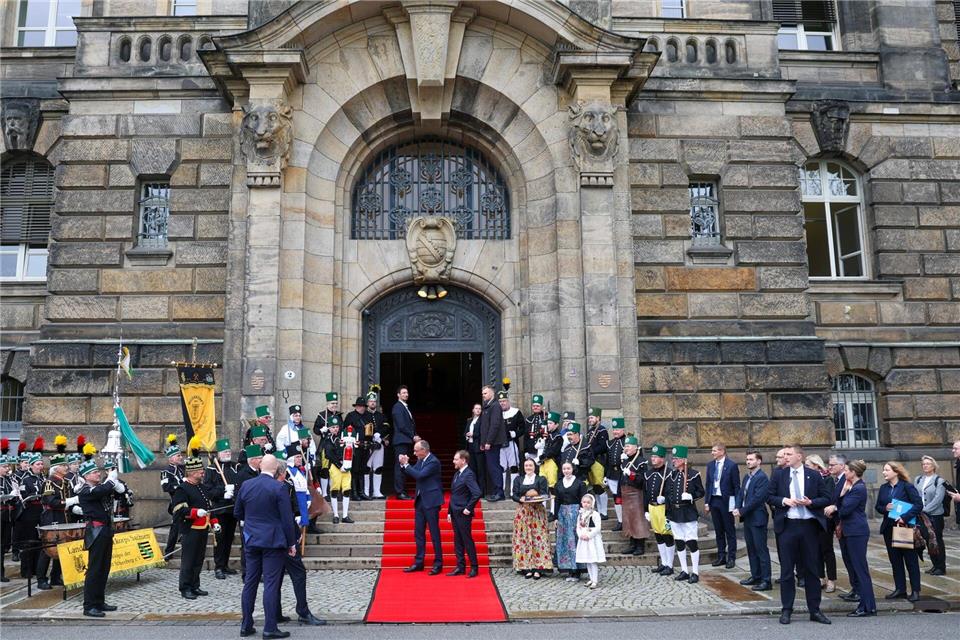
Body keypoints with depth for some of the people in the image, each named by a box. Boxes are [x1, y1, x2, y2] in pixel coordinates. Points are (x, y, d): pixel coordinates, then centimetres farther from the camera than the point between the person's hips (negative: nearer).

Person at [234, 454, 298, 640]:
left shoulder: (245, 485, 1)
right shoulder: (279, 488, -13)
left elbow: (237, 514, 11)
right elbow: (287, 519, -12)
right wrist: (291, 543, -3)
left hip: (251, 540, 5)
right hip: (273, 541, -5)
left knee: (250, 582, 12)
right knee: (271, 584, -1)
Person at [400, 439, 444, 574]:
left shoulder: (433, 462, -16)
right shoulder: (420, 461, 9)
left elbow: (419, 475, -25)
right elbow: (412, 473, 15)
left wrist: (406, 464, -18)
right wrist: (403, 464, -2)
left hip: (431, 502, -8)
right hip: (420, 501, 8)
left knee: (434, 534, -1)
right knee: (418, 533, 12)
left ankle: (438, 564, 8)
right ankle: (419, 563, 20)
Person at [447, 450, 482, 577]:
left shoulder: (468, 474, -16)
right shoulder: (457, 474, 13)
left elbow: (477, 493, -26)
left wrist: (468, 508, -19)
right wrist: (449, 512, 15)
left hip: (463, 514, -9)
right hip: (455, 513, 9)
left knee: (467, 540, -1)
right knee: (458, 541, 12)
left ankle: (474, 568, 9)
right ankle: (460, 567, 20)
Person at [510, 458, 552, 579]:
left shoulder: (541, 479, 6)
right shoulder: (518, 479, 13)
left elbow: (544, 495, -2)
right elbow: (514, 495, 4)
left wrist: (535, 496, -20)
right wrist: (521, 499, -15)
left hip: (537, 512, -2)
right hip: (522, 512, 2)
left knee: (538, 539, -6)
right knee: (524, 539, -1)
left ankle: (538, 568, -5)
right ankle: (527, 568, 2)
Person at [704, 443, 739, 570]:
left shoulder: (731, 465, -8)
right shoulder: (710, 465, 9)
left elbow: (736, 486, -8)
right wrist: (707, 502, 7)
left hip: (726, 502, -5)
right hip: (714, 501, 5)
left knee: (730, 531, 4)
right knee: (718, 531, 12)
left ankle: (731, 558, 12)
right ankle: (721, 556, 20)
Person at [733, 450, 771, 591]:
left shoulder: (762, 477, -15)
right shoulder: (747, 477, 13)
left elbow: (757, 499, -21)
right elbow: (740, 493, 13)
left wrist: (741, 511, -17)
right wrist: (737, 508, -4)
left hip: (757, 519, -9)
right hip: (747, 518, 9)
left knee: (761, 550, -3)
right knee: (751, 549, 16)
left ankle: (766, 581, 2)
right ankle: (755, 576, 26)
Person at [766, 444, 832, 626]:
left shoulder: (813, 475, 2)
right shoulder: (779, 475, 4)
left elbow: (828, 498, 3)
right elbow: (769, 497, 6)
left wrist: (811, 502, -13)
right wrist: (783, 500, -12)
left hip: (809, 526, 0)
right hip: (788, 526, 0)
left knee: (811, 569, 8)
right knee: (786, 570, 4)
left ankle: (815, 610, 18)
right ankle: (786, 609, 13)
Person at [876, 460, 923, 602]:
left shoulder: (907, 486, -9)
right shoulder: (883, 488, 8)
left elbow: (919, 504, -15)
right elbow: (877, 506, 11)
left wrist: (904, 517, -22)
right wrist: (885, 508, -11)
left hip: (905, 526, -5)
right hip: (889, 527, 5)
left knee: (910, 559, 4)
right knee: (895, 559, 9)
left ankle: (915, 590, 12)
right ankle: (900, 589, 18)